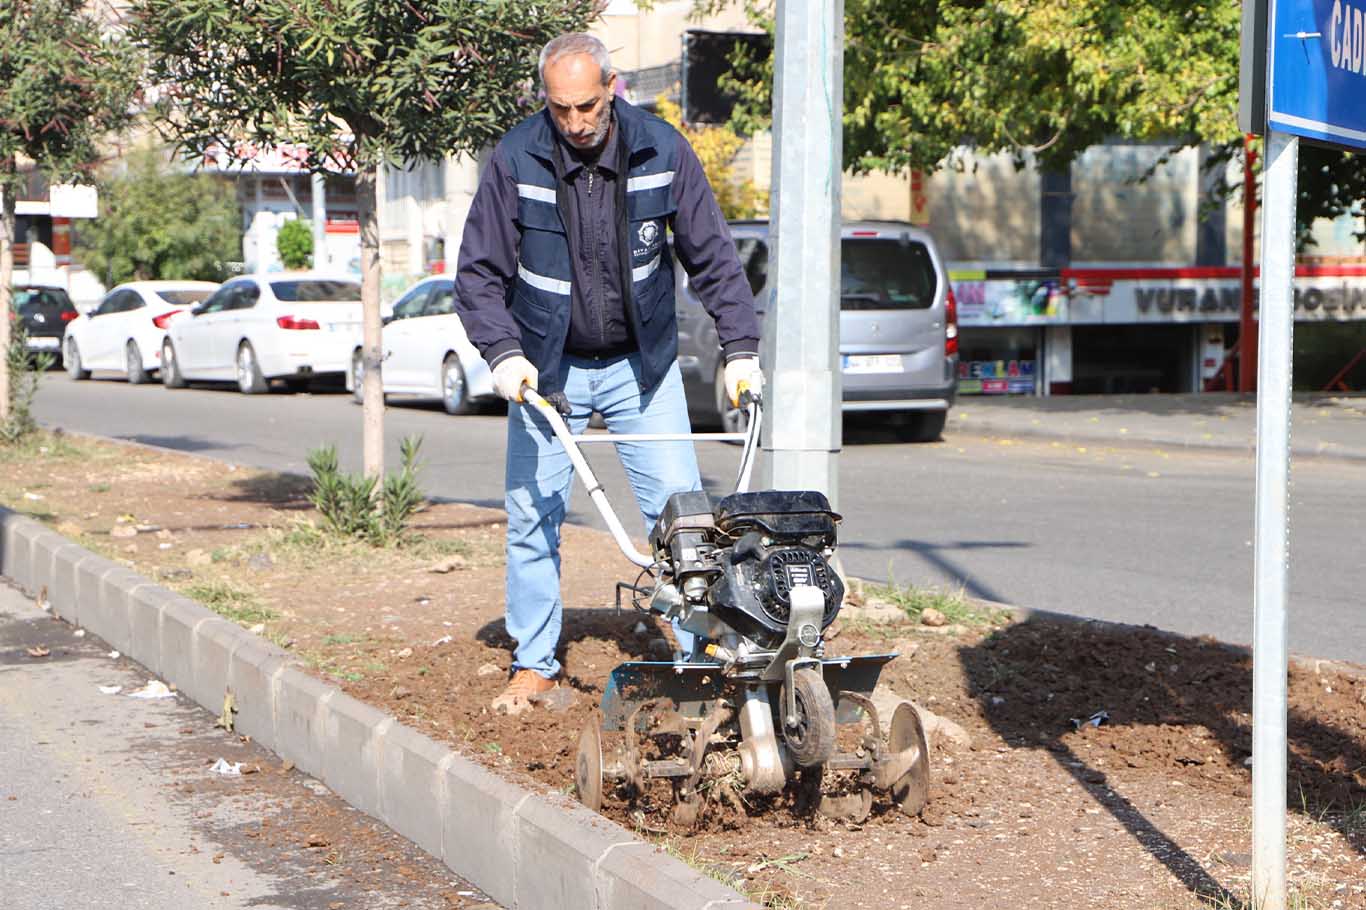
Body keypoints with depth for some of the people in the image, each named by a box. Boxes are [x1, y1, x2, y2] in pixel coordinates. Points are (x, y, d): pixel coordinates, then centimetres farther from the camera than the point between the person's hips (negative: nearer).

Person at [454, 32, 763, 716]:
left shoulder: (662, 151, -10)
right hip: (547, 367, 0)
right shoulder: (516, 160, -13)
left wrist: (740, 348, -8)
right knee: (533, 518, 2)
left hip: (642, 363, 0)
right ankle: (534, 664, 15)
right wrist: (503, 353, -21)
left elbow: (712, 256, -1)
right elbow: (478, 273, -7)